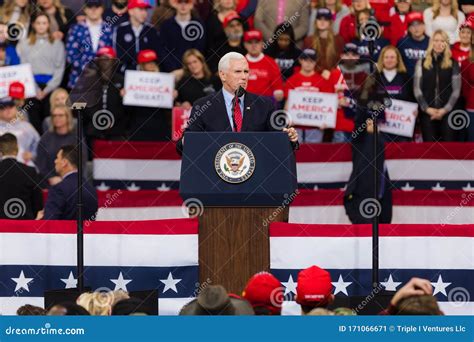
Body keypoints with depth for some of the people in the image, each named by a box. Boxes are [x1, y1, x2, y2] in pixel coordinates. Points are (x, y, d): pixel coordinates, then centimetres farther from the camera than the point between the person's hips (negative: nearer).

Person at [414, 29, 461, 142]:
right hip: (427, 112, 1)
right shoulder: (422, 63, 8)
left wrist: (445, 109, -9)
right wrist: (426, 108, -7)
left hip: (447, 112, -1)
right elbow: (417, 89, 4)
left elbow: (456, 90, 2)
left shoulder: (453, 64, 5)